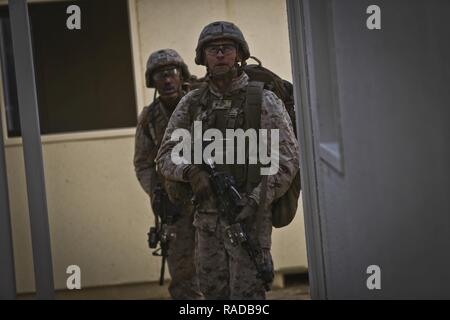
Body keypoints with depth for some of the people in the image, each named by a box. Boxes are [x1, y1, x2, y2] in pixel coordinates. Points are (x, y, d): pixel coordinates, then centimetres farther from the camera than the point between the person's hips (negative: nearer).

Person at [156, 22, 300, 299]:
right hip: (207, 219, 5)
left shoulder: (264, 102, -4)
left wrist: (255, 201, -20)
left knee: (246, 295, -6)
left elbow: (287, 159, -8)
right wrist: (190, 171, -15)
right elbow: (166, 156, 7)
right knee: (214, 292, 12)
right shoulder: (191, 104, 8)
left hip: (249, 217, -4)